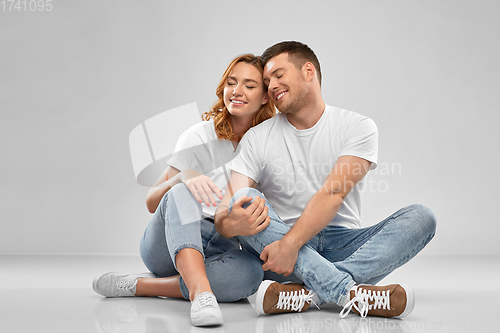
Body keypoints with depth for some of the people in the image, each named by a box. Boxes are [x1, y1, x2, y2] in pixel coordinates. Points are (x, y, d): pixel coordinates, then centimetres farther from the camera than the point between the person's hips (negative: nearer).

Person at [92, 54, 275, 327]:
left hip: (219, 249, 2)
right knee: (182, 193, -35)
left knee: (250, 273, -35)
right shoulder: (201, 136, -4)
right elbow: (151, 203, -9)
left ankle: (135, 286, -25)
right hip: (167, 241, -2)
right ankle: (201, 293, -53)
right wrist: (184, 176, -30)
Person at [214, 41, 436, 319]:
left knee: (420, 217, -21)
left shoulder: (358, 127, 0)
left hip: (341, 247, 0)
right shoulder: (257, 139, 5)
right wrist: (229, 224, -32)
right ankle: (349, 291, -41)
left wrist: (291, 243, -29)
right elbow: (228, 206, -5)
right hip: (277, 246, 0)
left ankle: (311, 293, -39)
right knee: (245, 201, -27)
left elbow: (333, 193, -14)